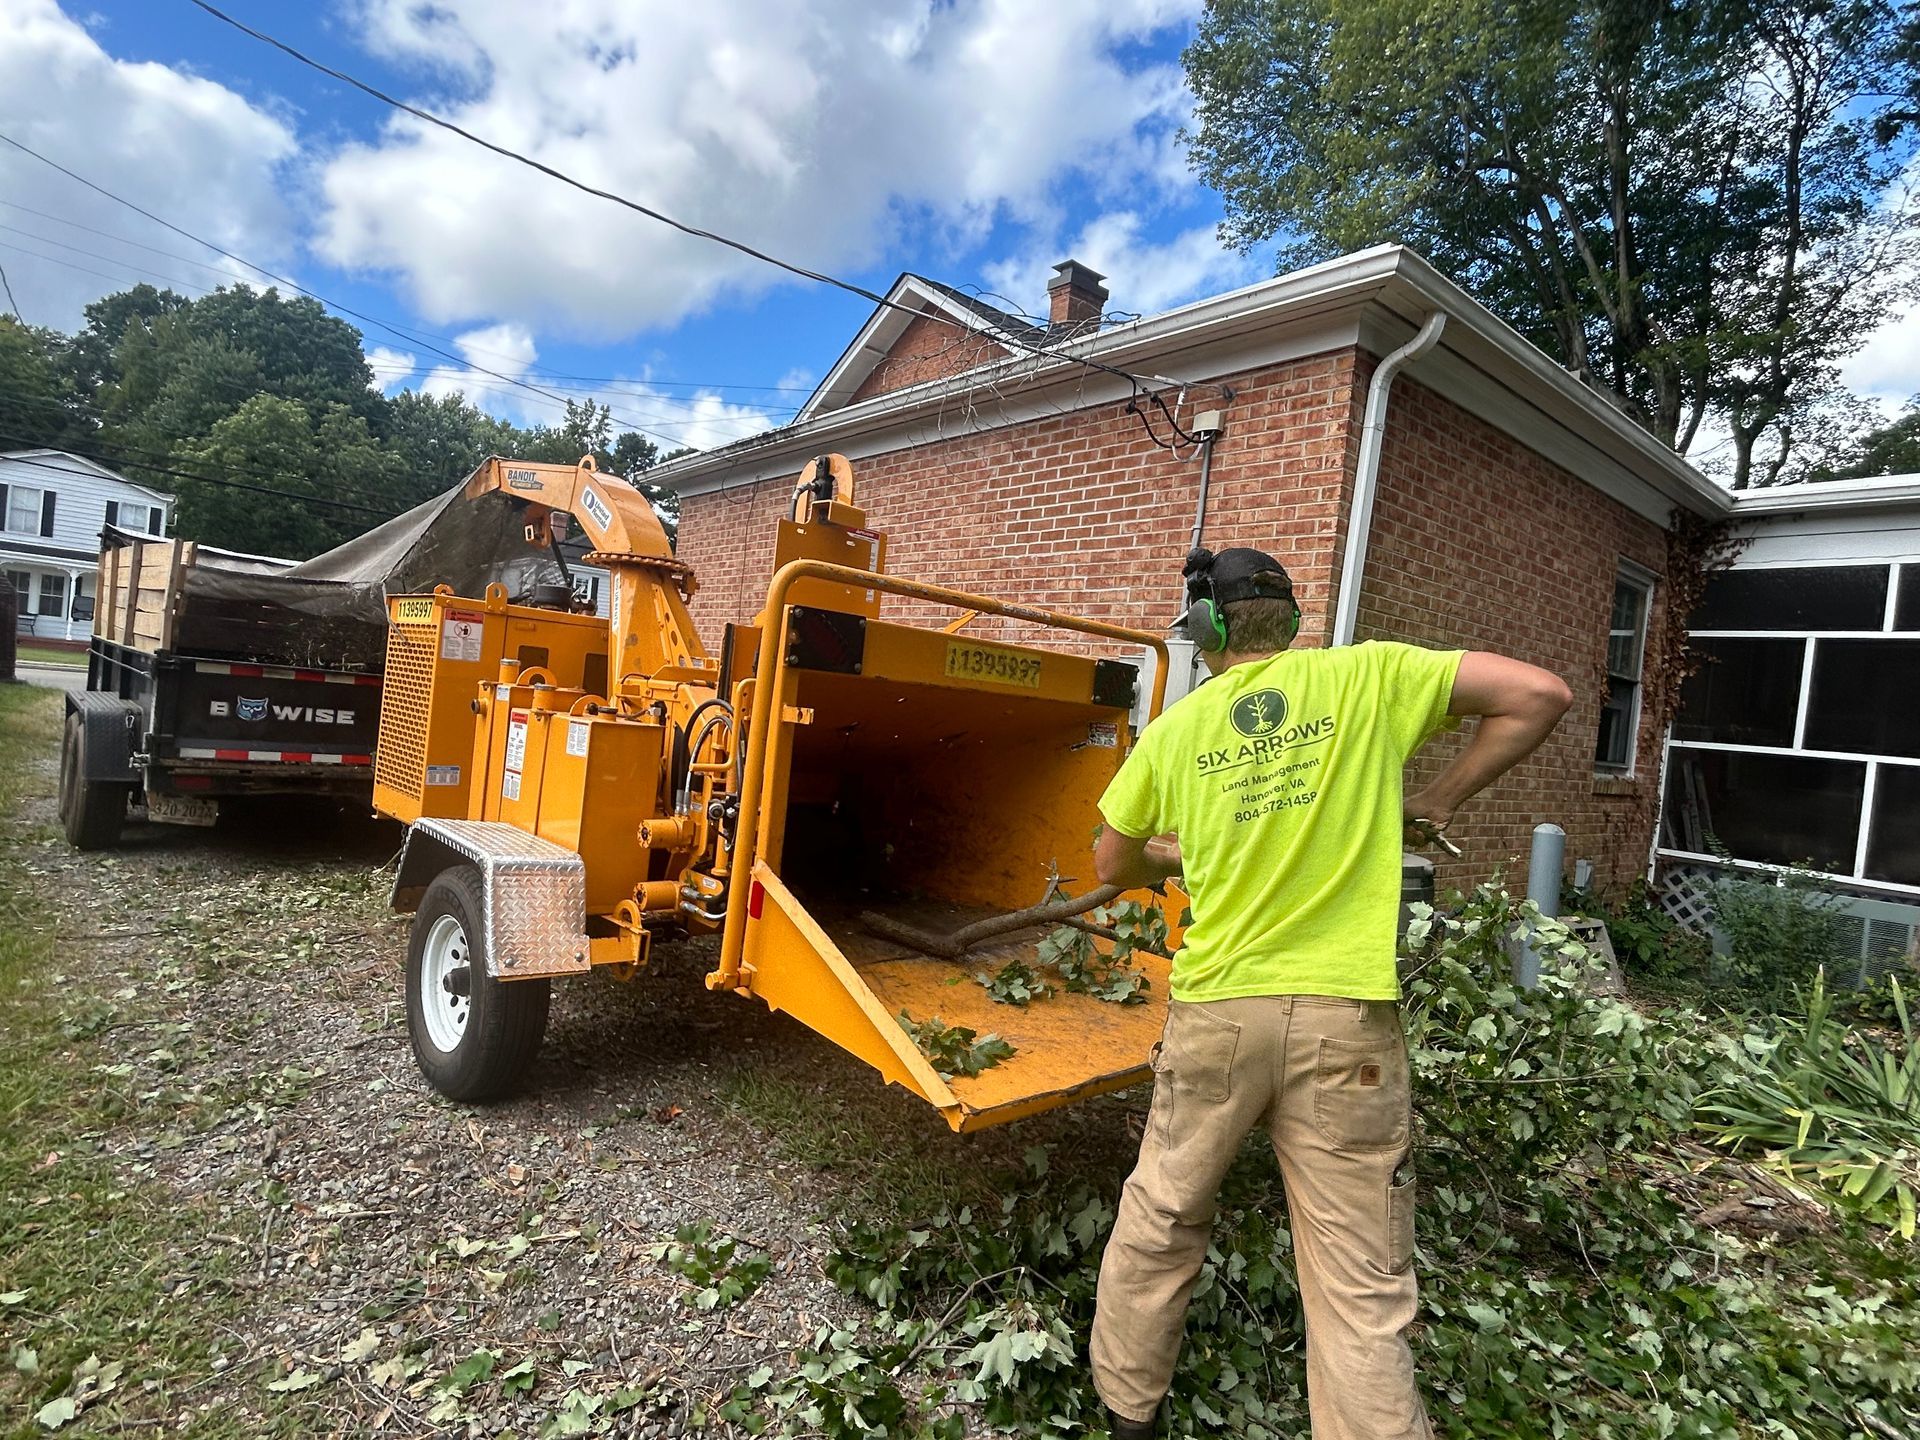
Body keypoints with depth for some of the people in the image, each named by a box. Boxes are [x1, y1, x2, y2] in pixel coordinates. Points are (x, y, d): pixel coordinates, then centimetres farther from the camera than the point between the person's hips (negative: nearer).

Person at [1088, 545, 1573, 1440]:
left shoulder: (1174, 729, 4)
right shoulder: (1366, 677, -1)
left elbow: (1112, 867, 14)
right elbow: (1541, 695, 1)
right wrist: (1437, 803, 7)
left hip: (1215, 1012, 2)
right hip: (1345, 1024, -1)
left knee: (1157, 1225, 21)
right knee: (1362, 1297, 9)